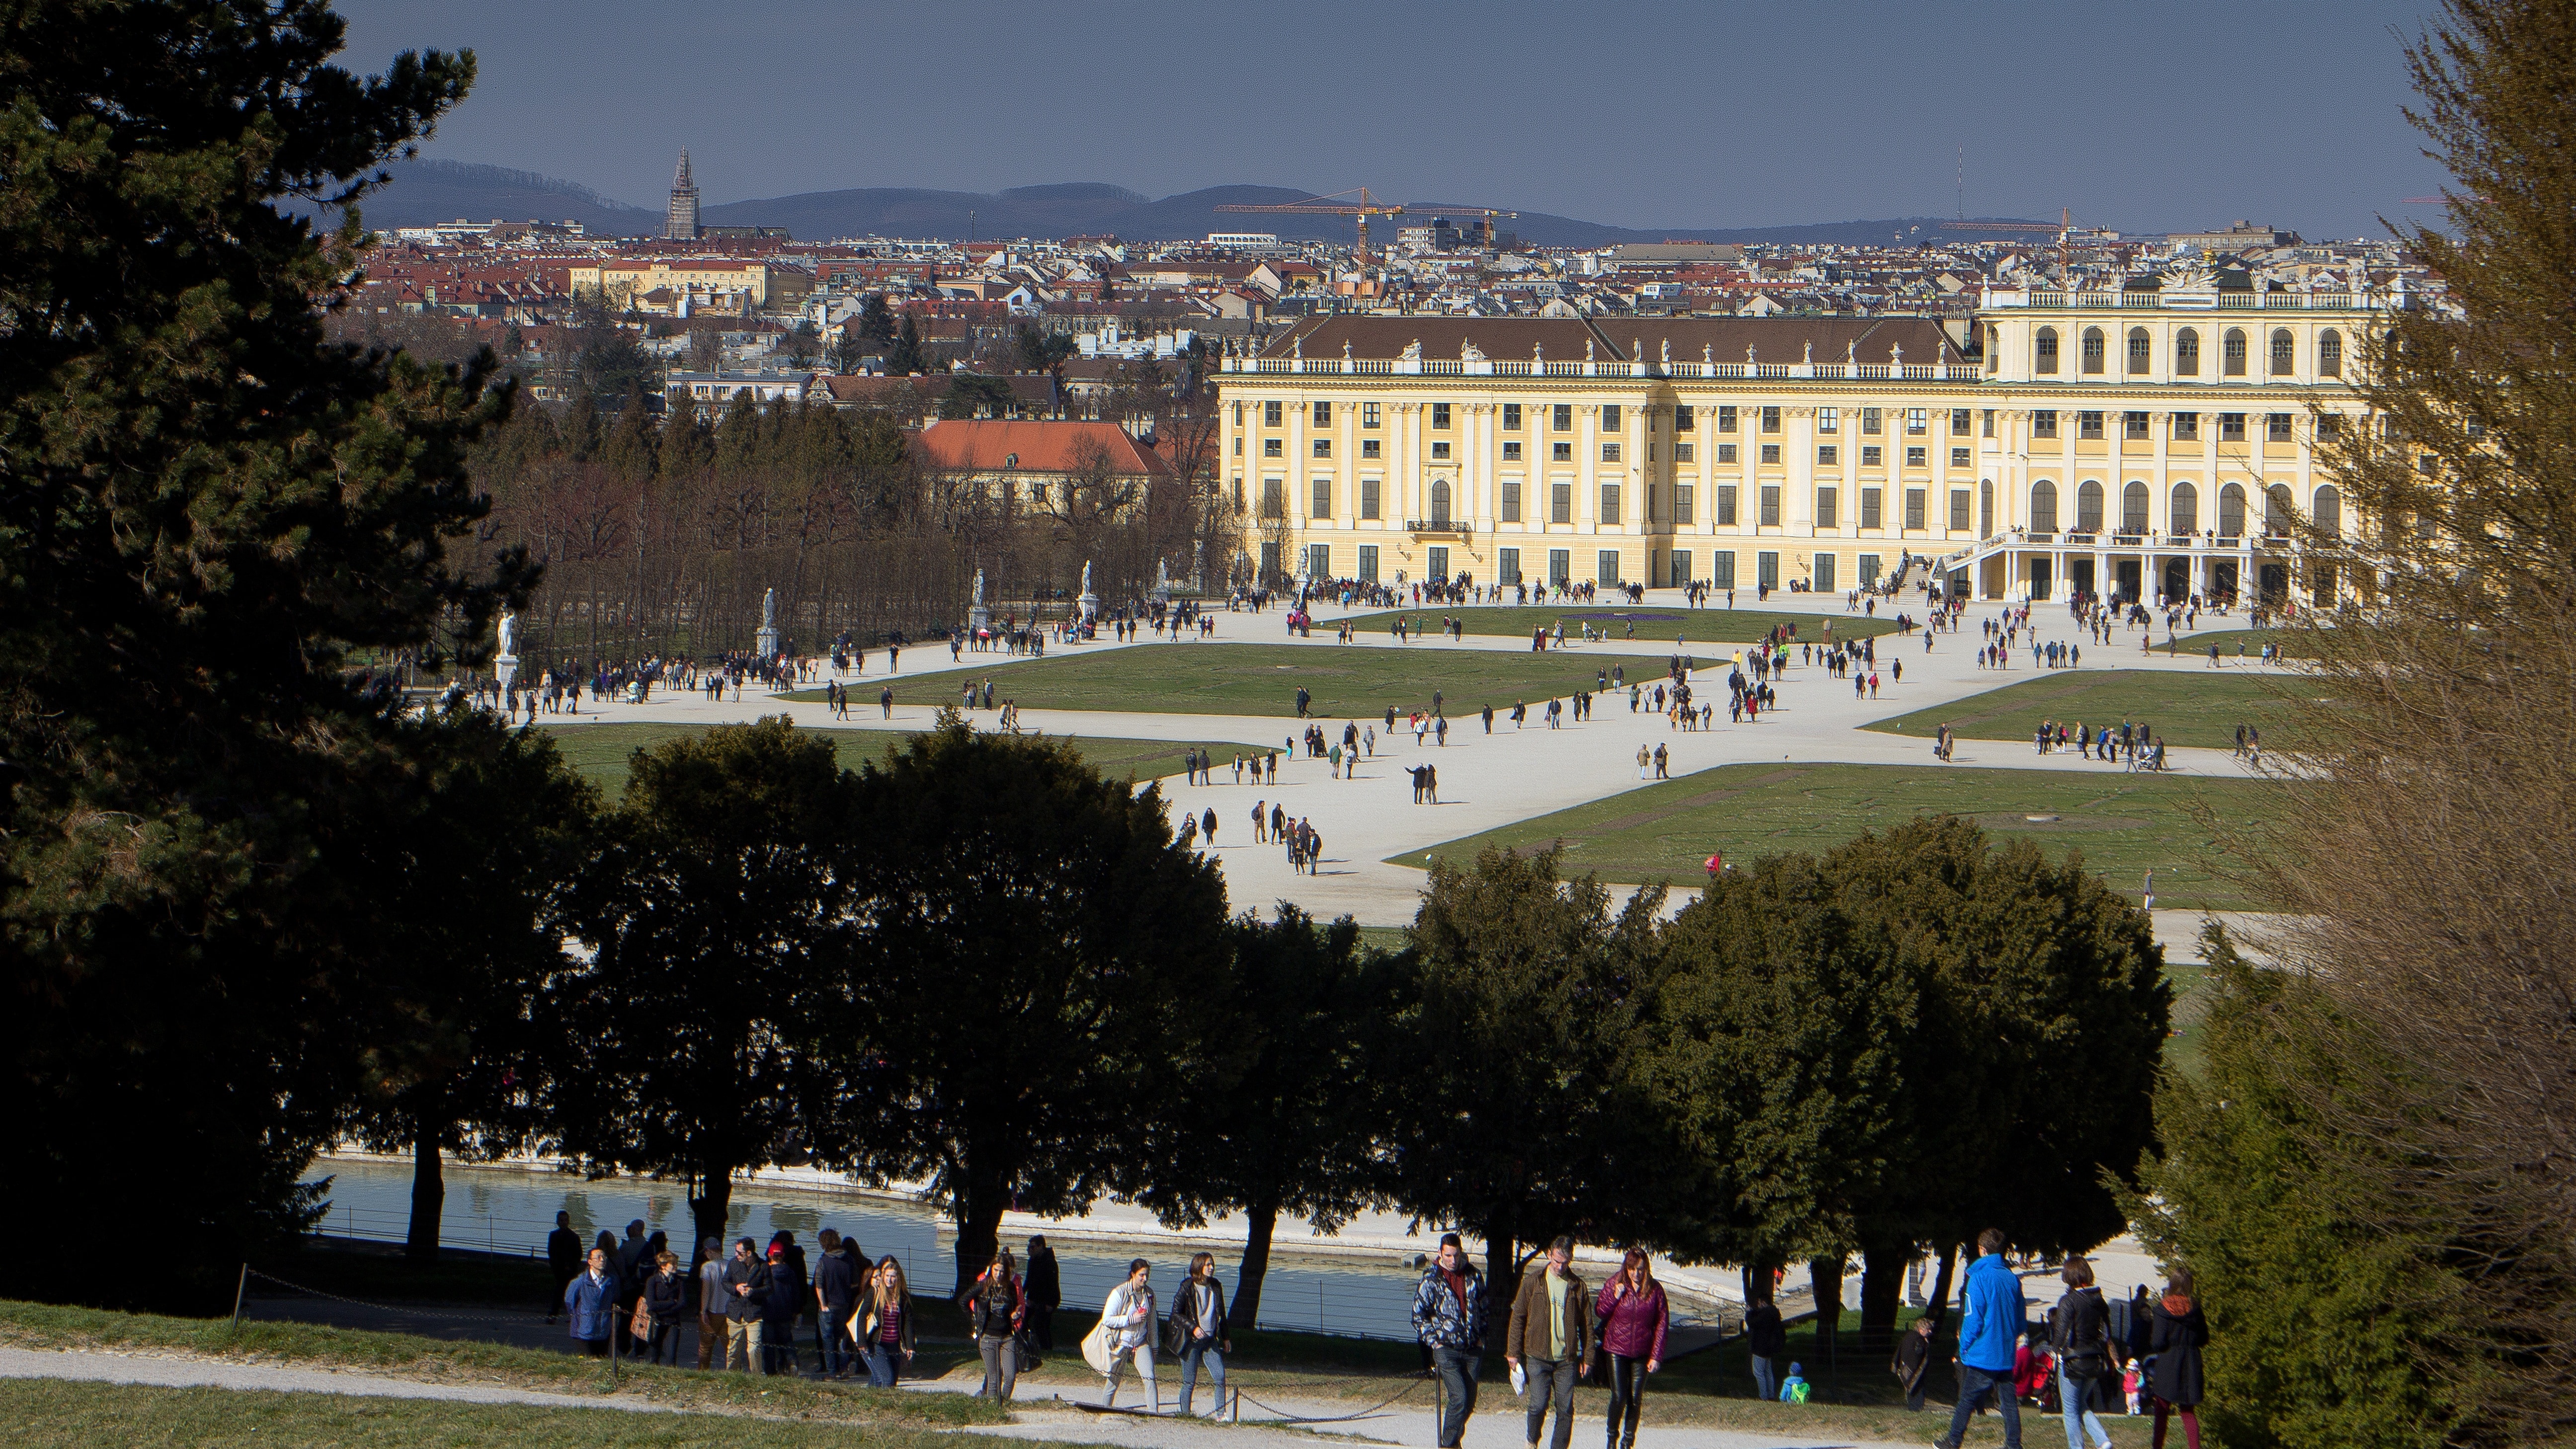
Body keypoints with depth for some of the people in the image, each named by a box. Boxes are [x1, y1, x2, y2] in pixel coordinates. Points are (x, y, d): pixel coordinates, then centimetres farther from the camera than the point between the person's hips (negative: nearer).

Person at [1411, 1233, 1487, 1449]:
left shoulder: (1472, 1276, 7)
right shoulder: (1431, 1280, -4)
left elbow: (1483, 1308, 19)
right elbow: (1419, 1316, 1)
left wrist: (1481, 1337, 11)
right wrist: (1433, 1341, -6)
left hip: (1472, 1349, 4)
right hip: (1446, 1349, -4)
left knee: (1469, 1401, 6)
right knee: (1458, 1398, -16)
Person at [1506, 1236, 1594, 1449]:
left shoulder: (1577, 1286, 5)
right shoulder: (1533, 1282, 1)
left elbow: (1586, 1324, 10)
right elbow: (1518, 1317, 4)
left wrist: (1587, 1357, 7)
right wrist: (1513, 1352, 1)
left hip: (1567, 1359, 2)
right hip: (1539, 1357, -2)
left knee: (1566, 1410, 0)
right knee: (1538, 1405, -10)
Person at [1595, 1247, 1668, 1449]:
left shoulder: (1655, 1290, -3)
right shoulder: (1614, 1285, -2)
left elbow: (1662, 1324, 0)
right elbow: (1599, 1313, 5)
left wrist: (1656, 1356, -5)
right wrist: (1615, 1297, -14)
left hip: (1642, 1353, 1)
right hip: (1617, 1351, -1)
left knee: (1636, 1400, 3)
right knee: (1619, 1397, -7)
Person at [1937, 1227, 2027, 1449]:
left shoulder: (1979, 1278, -13)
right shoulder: (2013, 1279, 5)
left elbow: (1973, 1319, -14)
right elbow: (2021, 1317, 13)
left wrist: (1964, 1348, -4)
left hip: (1983, 1355, -5)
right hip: (2007, 1356, 5)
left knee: (1967, 1400, 6)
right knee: (2009, 1402, 7)